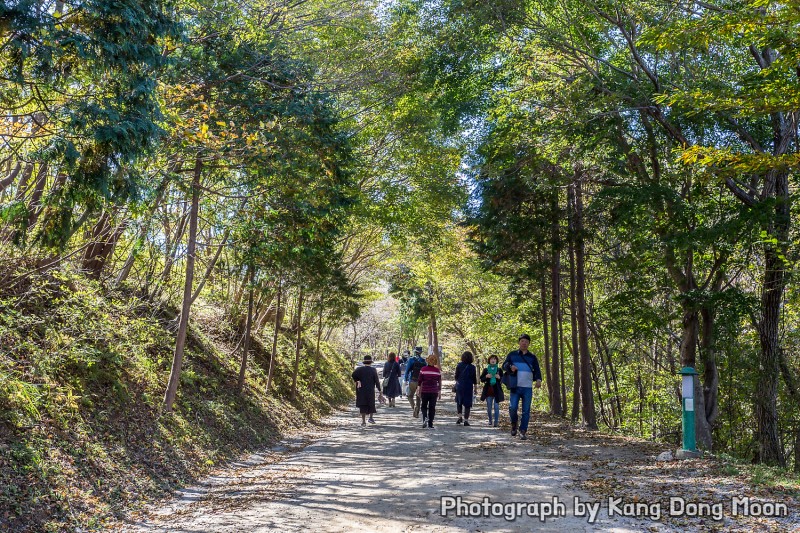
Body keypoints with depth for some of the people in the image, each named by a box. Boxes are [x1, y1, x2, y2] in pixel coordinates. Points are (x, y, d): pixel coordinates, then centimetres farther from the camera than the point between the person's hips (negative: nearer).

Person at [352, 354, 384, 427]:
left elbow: (353, 374, -19)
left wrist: (357, 381, -5)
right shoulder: (373, 370, -4)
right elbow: (377, 381, -5)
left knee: (363, 406, 4)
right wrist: (379, 390, 0)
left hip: (361, 391, 1)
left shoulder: (360, 369, -1)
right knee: (371, 404, 20)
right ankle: (371, 418, 14)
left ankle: (363, 422, 0)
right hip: (370, 391, -1)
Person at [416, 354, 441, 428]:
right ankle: (430, 424, 5)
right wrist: (439, 392, 11)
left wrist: (419, 390, 4)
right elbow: (439, 382, 4)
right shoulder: (437, 370, 0)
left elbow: (420, 381, -4)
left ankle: (425, 418, -11)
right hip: (434, 392, 1)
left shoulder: (423, 369, -5)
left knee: (424, 406, 14)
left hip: (424, 391, -1)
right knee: (432, 407, 7)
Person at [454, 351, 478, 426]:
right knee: (467, 403, 5)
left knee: (459, 401, 18)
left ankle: (460, 417, 5)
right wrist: (475, 389, 9)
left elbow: (456, 377, 3)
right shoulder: (472, 367, -4)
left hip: (460, 386, 1)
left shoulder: (459, 365, -3)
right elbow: (474, 379, 0)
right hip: (469, 387, -1)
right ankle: (466, 420, 2)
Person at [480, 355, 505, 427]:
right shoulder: (486, 370, 7)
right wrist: (486, 376, -13)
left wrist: (499, 377, -16)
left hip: (497, 391, -1)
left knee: (496, 407, -6)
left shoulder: (499, 370, 5)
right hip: (488, 390, 2)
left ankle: (496, 422, -3)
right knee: (489, 407, 6)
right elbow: (481, 379, 6)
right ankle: (490, 420, 22)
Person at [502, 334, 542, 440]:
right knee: (512, 407, -11)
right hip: (515, 387, -1)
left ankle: (523, 431, 7)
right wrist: (510, 367, -14)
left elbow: (537, 370, 7)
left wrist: (538, 379, -13)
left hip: (528, 388, 1)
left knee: (526, 410, 1)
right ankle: (513, 424, 15)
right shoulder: (512, 355, 11)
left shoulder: (532, 357, 13)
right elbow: (504, 365, 10)